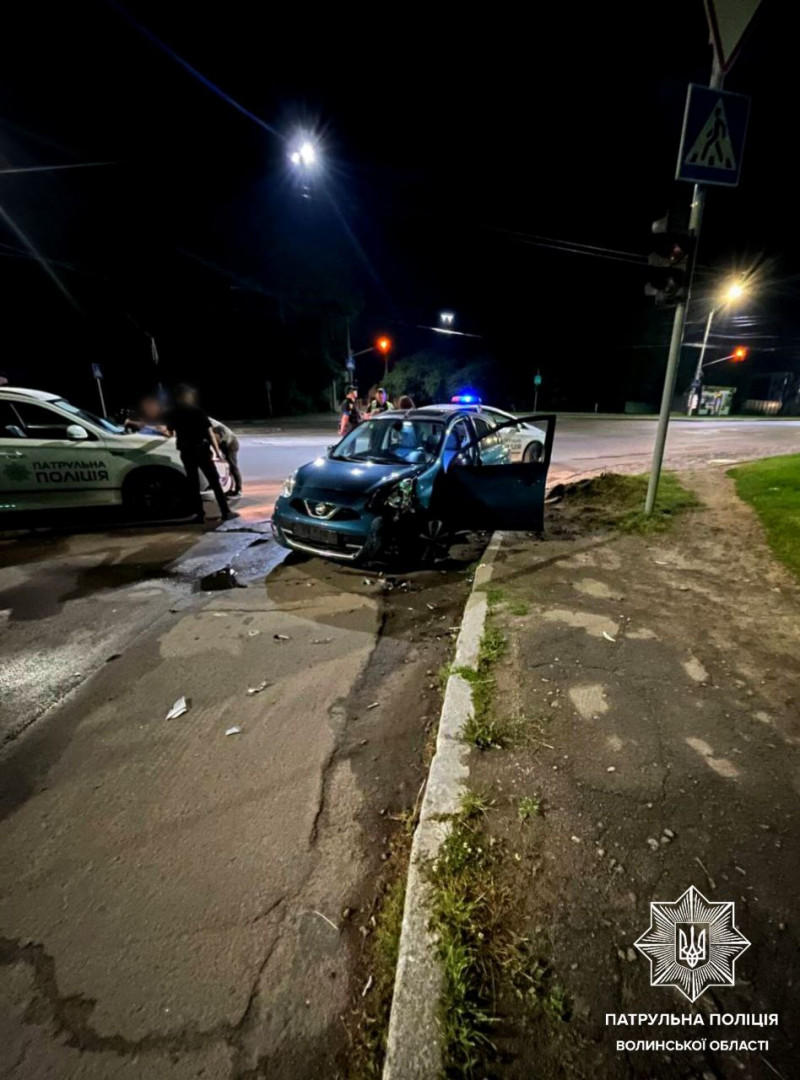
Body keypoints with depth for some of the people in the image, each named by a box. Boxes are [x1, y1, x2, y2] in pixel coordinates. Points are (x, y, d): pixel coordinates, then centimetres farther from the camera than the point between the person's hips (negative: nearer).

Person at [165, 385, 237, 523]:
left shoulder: (172, 413, 7)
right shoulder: (196, 410, -6)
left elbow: (171, 432, 22)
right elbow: (209, 432, -10)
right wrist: (217, 451, -7)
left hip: (186, 452, 4)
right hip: (201, 450, -4)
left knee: (193, 484, 9)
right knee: (215, 482, -1)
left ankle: (200, 514, 8)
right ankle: (226, 512, -3)